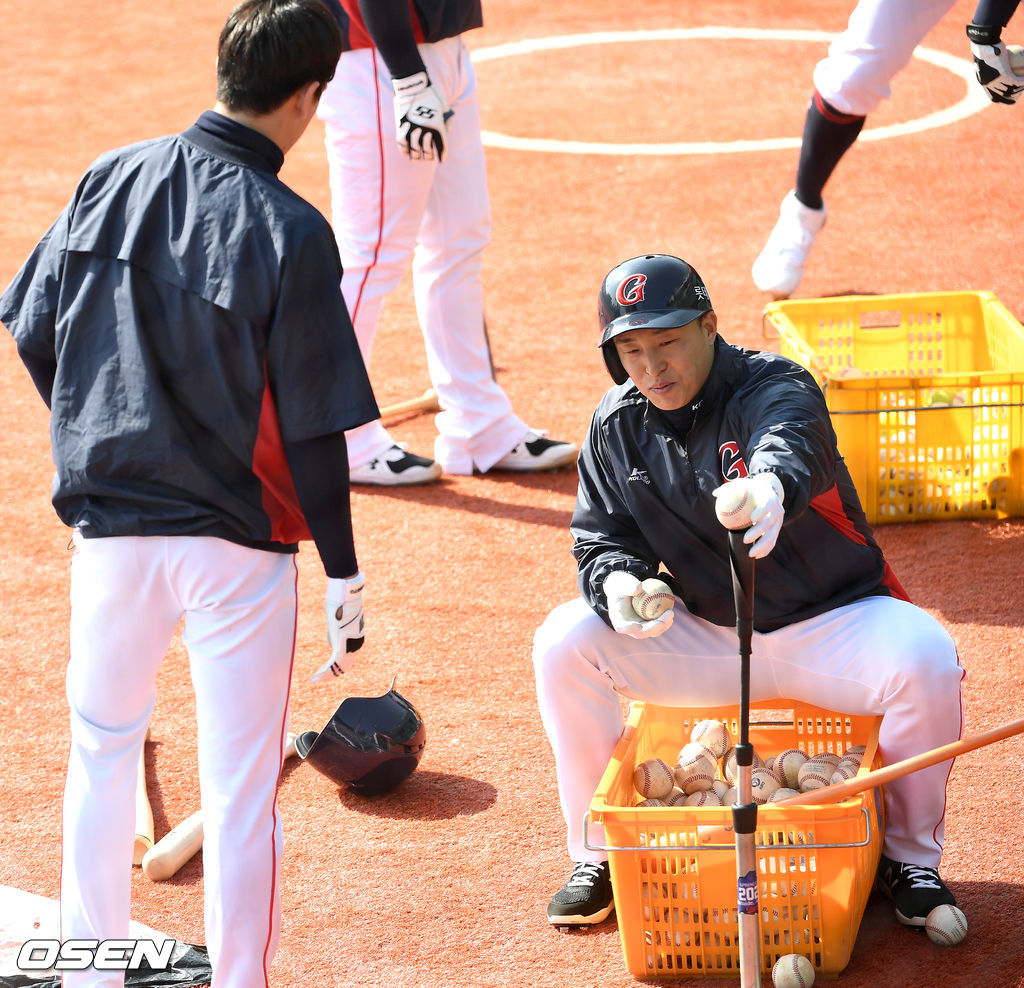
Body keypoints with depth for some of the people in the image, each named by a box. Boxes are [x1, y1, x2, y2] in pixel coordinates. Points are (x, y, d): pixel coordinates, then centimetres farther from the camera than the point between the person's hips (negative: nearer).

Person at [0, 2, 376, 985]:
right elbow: (312, 429, -13)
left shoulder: (109, 180, -3)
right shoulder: (289, 231, -15)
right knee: (240, 792, 5)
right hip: (238, 545, -4)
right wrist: (343, 575, -5)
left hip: (109, 522, 4)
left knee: (101, 752, 22)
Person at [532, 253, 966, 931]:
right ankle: (599, 854, 0)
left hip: (829, 624, -4)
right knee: (564, 643, -16)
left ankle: (907, 856, -8)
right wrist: (617, 582, -24)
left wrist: (770, 485, -69)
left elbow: (791, 442, -43)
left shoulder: (776, 387, -19)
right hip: (702, 639, 4)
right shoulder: (618, 425, -1)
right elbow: (601, 538, 3)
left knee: (926, 656, -33)